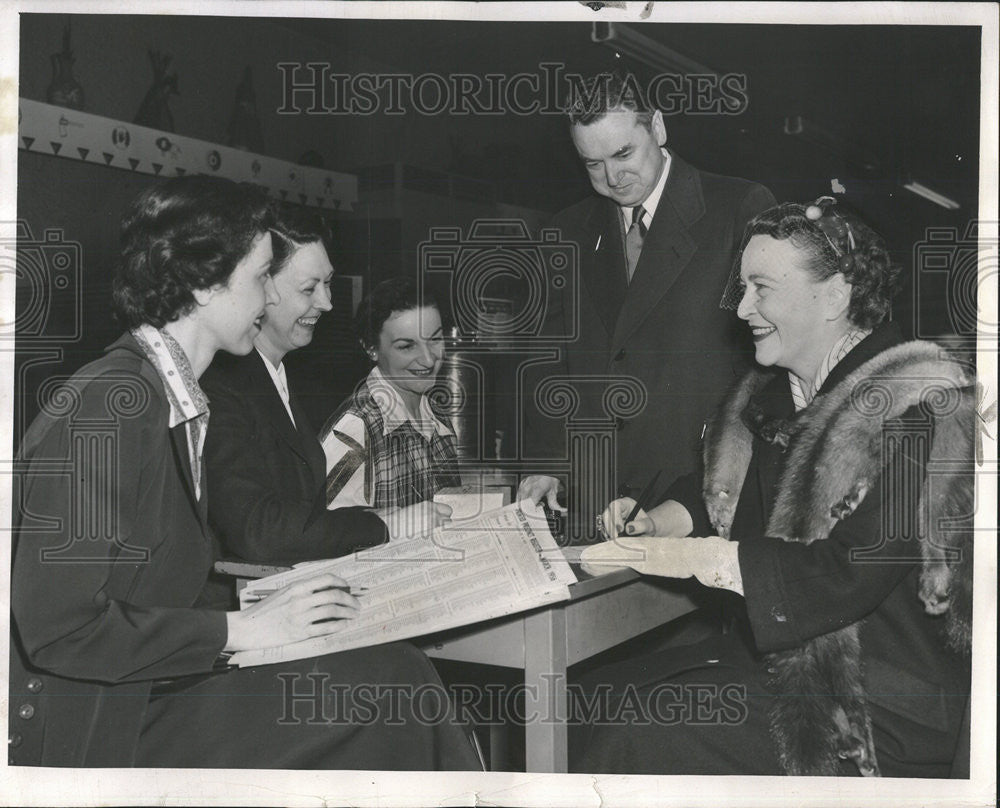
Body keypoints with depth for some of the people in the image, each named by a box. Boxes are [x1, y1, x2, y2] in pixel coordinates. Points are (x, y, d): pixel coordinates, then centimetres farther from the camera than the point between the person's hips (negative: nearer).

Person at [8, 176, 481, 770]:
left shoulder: (177, 399, 10)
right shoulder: (105, 408, -18)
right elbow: (59, 628, -21)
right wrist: (240, 629, -17)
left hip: (157, 690, 8)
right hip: (95, 734, -8)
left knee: (399, 674, -9)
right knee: (390, 688, -19)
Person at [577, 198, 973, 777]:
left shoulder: (912, 409, -20)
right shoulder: (777, 392, 8)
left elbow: (850, 573, -27)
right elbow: (723, 492, 20)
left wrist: (697, 558, -23)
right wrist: (653, 524, -1)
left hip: (879, 707, -8)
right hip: (775, 652, 8)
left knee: (636, 743, -20)